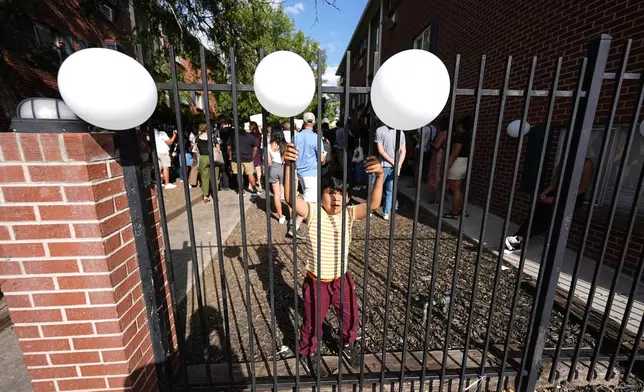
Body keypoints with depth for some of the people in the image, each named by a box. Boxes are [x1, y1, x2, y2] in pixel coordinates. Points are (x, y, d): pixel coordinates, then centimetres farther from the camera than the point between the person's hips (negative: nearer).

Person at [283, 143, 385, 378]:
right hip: (316, 282, -2)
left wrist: (379, 177, -46)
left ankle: (348, 345, 58)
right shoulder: (313, 212, -19)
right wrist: (288, 166, -50)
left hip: (342, 279, 3)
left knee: (351, 318, 25)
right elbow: (291, 199, -36)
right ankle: (308, 354, 52)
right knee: (312, 323, 20)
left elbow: (373, 205, -29)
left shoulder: (349, 214, -13)